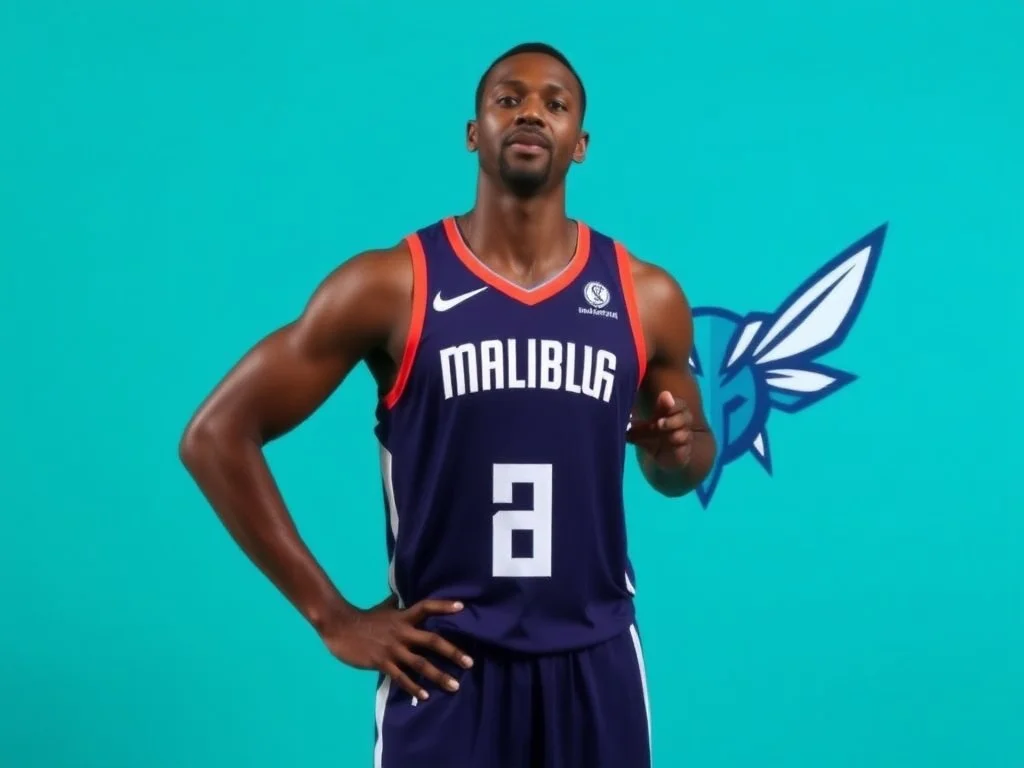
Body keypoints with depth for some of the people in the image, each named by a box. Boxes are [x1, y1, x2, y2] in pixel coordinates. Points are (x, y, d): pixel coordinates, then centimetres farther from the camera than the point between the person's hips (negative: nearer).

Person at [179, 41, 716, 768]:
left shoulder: (647, 297, 2)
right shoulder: (388, 286, -7)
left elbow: (680, 469, 18)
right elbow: (217, 435, -5)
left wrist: (682, 450, -8)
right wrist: (333, 616, -8)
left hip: (594, 659, 3)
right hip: (446, 663, -2)